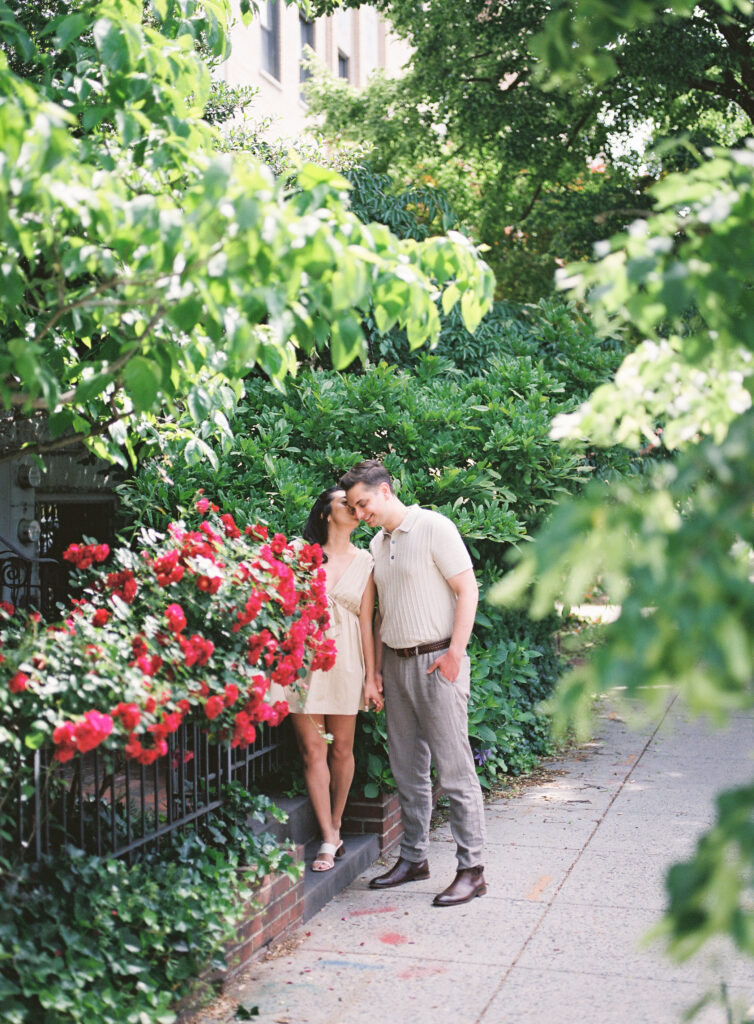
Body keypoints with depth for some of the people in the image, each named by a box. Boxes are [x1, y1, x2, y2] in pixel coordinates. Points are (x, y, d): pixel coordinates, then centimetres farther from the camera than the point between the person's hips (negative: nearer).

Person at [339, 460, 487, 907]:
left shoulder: (433, 527, -8)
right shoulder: (377, 543, 15)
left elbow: (468, 589, -11)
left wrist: (456, 651, -17)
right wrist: (377, 666, 15)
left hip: (437, 661, -7)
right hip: (396, 664, 8)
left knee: (454, 768, -5)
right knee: (407, 769, 12)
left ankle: (472, 869, 1)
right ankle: (414, 857, 24)